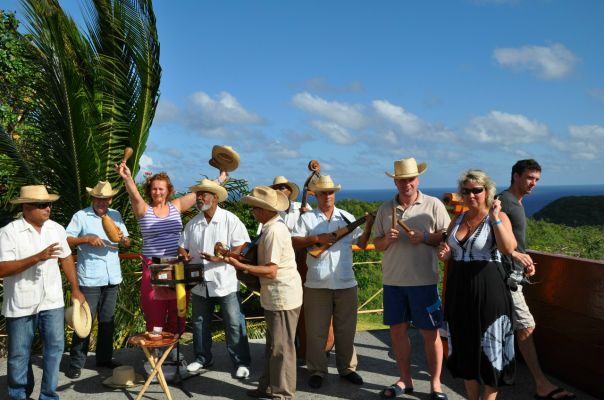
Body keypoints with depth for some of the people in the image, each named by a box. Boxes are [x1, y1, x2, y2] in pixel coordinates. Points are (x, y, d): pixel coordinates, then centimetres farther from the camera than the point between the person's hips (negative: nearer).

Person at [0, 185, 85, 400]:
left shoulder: (56, 229, 4)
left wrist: (76, 290, 10)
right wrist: (38, 257, -26)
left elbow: (66, 259, 12)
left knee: (55, 347, 1)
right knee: (19, 354, 10)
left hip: (52, 301, 3)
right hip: (21, 305, -3)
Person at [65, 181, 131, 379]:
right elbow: (66, 240, -8)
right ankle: (76, 363, 6)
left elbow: (127, 243, 14)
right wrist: (87, 239, -20)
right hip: (89, 278, -4)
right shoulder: (81, 216, -1)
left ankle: (104, 357, 24)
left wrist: (123, 238, -7)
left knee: (107, 320, 12)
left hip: (112, 277, 5)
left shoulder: (115, 215, 12)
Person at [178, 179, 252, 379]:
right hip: (200, 282, 6)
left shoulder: (230, 219, -8)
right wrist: (185, 256, -9)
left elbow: (242, 247, -13)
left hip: (225, 282, -5)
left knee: (234, 323, -1)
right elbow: (182, 246, 15)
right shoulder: (192, 223, 9)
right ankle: (202, 358, 32)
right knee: (200, 323, 15)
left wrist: (219, 258, -24)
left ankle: (241, 362, 10)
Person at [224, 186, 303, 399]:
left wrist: (240, 266, -24)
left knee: (281, 348, 2)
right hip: (276, 297, 10)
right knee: (273, 345, 19)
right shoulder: (273, 225, 9)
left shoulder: (274, 230, -22)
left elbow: (271, 271, -24)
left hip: (282, 298, -10)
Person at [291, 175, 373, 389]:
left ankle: (347, 368, 25)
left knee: (346, 330, 11)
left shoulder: (347, 217, 10)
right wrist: (317, 238, -16)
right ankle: (317, 371, 18)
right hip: (317, 284, -2)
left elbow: (362, 243, 9)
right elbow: (293, 242, -6)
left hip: (346, 283, 2)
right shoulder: (307, 218, 2)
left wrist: (368, 227, -8)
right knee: (316, 331, 6)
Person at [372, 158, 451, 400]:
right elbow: (377, 244, 11)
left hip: (424, 280, -3)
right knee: (397, 330, 10)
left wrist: (424, 238, -18)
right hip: (393, 280, 4)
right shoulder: (385, 209, 8)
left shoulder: (433, 205, -1)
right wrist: (387, 239, -11)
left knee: (430, 333, 3)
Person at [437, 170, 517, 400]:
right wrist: (445, 254, -1)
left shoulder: (498, 217, -7)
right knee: (465, 347, 14)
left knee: (490, 348, 4)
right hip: (459, 290, 6)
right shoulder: (457, 220, 9)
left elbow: (509, 249, -25)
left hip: (487, 292, -6)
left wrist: (495, 218, -27)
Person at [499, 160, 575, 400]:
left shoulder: (516, 203, 17)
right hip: (506, 274, -10)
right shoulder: (504, 201, -14)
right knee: (526, 327, -7)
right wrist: (515, 254, -25)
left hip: (512, 273, 10)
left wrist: (525, 261, 9)